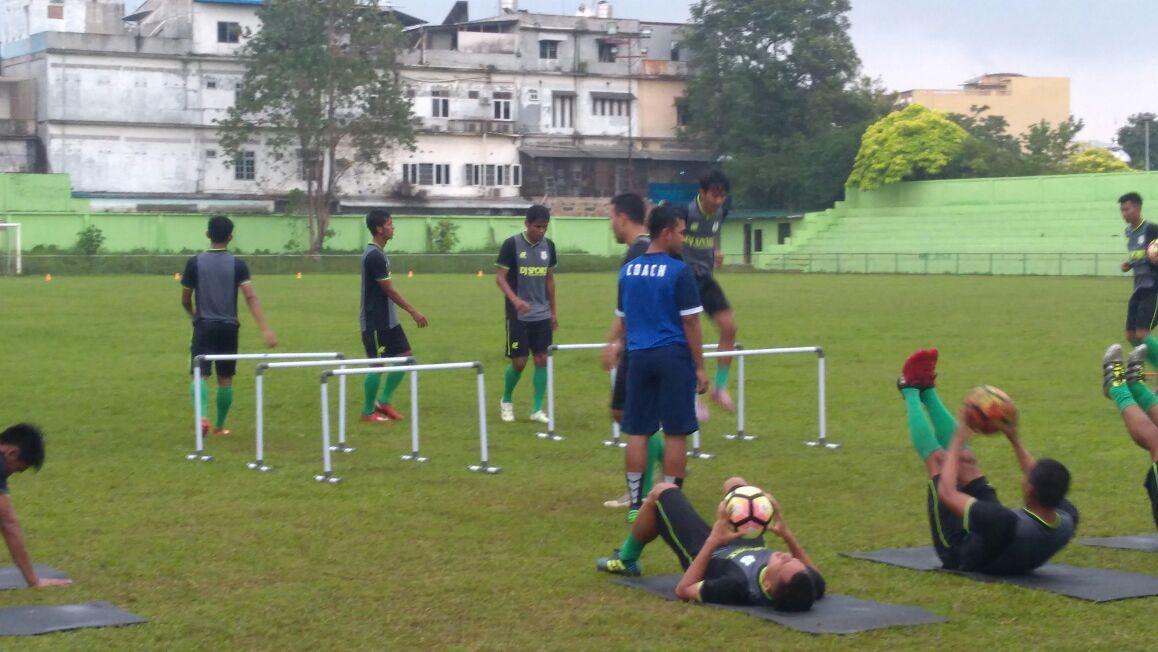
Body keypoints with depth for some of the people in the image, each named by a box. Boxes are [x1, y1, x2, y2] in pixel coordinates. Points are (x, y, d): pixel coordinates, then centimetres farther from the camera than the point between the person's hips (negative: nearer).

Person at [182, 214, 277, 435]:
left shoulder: (195, 263, -2)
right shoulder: (237, 264, -3)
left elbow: (185, 300, 4)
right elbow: (251, 297, -14)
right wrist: (265, 330, -19)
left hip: (204, 326, -1)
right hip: (228, 328, 1)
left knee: (201, 375, -4)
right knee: (225, 380, 13)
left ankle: (202, 416, -28)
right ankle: (220, 425, 22)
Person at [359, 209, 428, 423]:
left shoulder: (377, 253, 11)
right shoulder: (374, 256, -20)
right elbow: (389, 290, -19)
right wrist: (414, 312, -14)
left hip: (388, 320, 10)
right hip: (376, 322, -10)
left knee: (403, 356, 10)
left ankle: (384, 401, 17)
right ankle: (368, 412, 9)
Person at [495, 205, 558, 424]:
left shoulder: (548, 245, 4)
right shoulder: (512, 244, -11)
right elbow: (500, 277, -11)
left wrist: (553, 310, 14)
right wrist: (514, 299, -28)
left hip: (542, 315, 4)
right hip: (518, 315, -4)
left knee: (542, 359, 1)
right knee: (519, 361, -1)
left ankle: (537, 409, 8)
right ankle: (506, 401, 24)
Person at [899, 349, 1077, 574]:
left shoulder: (1009, 524, -47)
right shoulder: (1068, 520, -27)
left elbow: (947, 493, -36)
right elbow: (1045, 483, -1)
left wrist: (958, 441, -23)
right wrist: (1015, 439, 4)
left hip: (959, 556, -6)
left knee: (938, 459, -1)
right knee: (965, 460, 11)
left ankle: (911, 392, 23)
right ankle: (925, 390, 31)